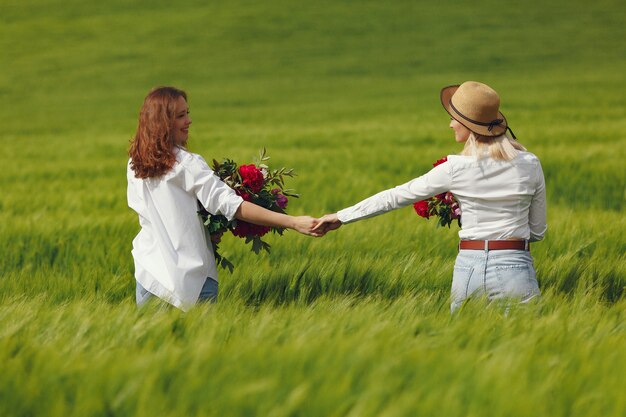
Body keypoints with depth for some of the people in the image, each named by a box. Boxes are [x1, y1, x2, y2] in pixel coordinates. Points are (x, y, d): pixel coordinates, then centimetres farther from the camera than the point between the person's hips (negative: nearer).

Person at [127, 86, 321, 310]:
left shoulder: (134, 166, 3)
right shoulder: (187, 165, -15)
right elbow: (231, 205, -21)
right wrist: (293, 222, -24)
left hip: (148, 274, 5)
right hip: (191, 277, -5)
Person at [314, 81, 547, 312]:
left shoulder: (456, 168, -4)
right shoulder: (530, 165, 2)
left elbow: (396, 197, 5)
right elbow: (537, 231, 12)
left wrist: (342, 216, 15)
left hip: (469, 267, -1)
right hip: (515, 267, 1)